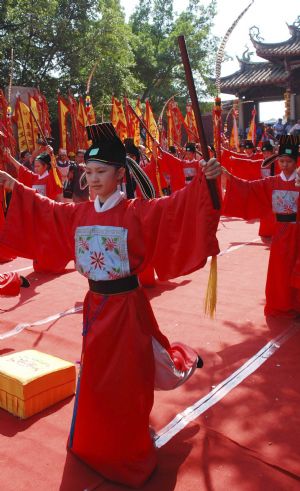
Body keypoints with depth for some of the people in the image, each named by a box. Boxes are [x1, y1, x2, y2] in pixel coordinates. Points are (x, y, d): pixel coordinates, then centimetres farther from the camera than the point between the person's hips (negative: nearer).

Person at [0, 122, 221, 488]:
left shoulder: (138, 213, -15)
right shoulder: (78, 213, 2)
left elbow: (174, 208, -28)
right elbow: (42, 211, 14)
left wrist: (202, 181, -42)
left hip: (126, 306, -5)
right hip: (95, 304, 5)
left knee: (126, 382, 9)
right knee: (98, 377, 22)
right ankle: (100, 445, 50)